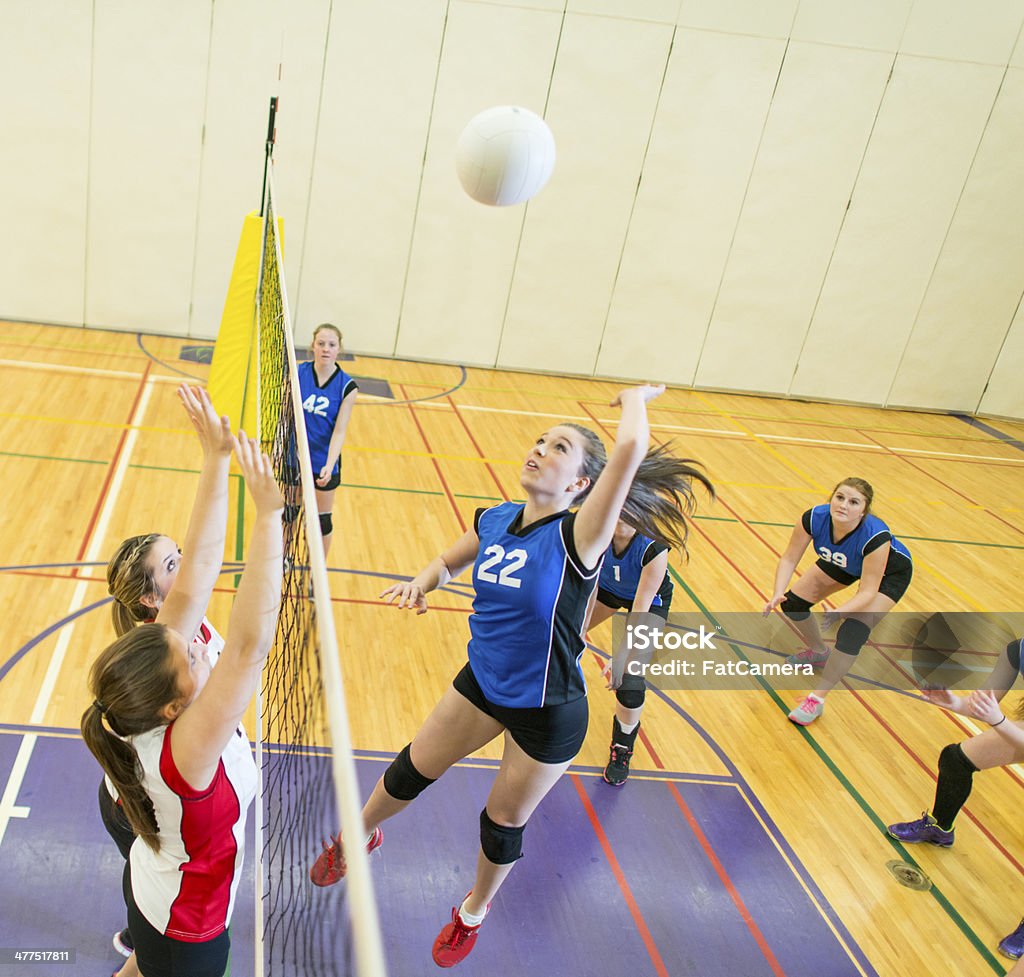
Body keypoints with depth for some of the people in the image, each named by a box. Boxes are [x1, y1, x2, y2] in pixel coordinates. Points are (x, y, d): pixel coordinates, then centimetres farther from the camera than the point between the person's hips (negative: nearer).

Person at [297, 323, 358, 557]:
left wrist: (329, 466, -28)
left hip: (324, 462, -1)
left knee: (322, 520, 12)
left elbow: (339, 432, -16)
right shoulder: (297, 373, -9)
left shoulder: (347, 386, -14)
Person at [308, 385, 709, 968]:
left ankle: (475, 911, 49)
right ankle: (358, 838, 54)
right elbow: (449, 561, 12)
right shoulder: (495, 521, -9)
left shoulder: (577, 538, -29)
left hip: (549, 714, -5)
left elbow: (630, 448, -46)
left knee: (503, 826, 17)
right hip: (483, 682, 5)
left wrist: (634, 398, -25)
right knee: (410, 774, 21)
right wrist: (425, 580, -11)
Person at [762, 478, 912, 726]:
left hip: (890, 573, -5)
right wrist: (778, 593, -37)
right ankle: (818, 652, 33)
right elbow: (789, 558, -21)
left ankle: (816, 700, -8)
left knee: (852, 634, -22)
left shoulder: (875, 537, -43)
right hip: (843, 564, 5)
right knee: (792, 602, 2)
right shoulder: (814, 518, -33)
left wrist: (839, 612, -53)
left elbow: (868, 591, -36)